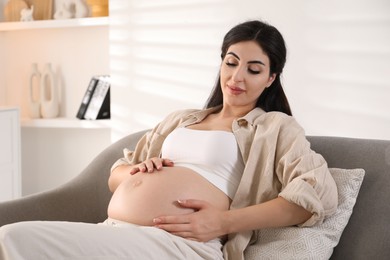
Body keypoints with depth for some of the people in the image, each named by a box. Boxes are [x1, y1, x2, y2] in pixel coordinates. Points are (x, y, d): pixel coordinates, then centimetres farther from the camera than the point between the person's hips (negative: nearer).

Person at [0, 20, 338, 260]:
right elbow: (115, 175, 31)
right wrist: (136, 171, 4)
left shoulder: (275, 127, 11)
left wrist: (224, 222, -14)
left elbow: (320, 193, -7)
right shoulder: (181, 119, 28)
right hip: (110, 231, 6)